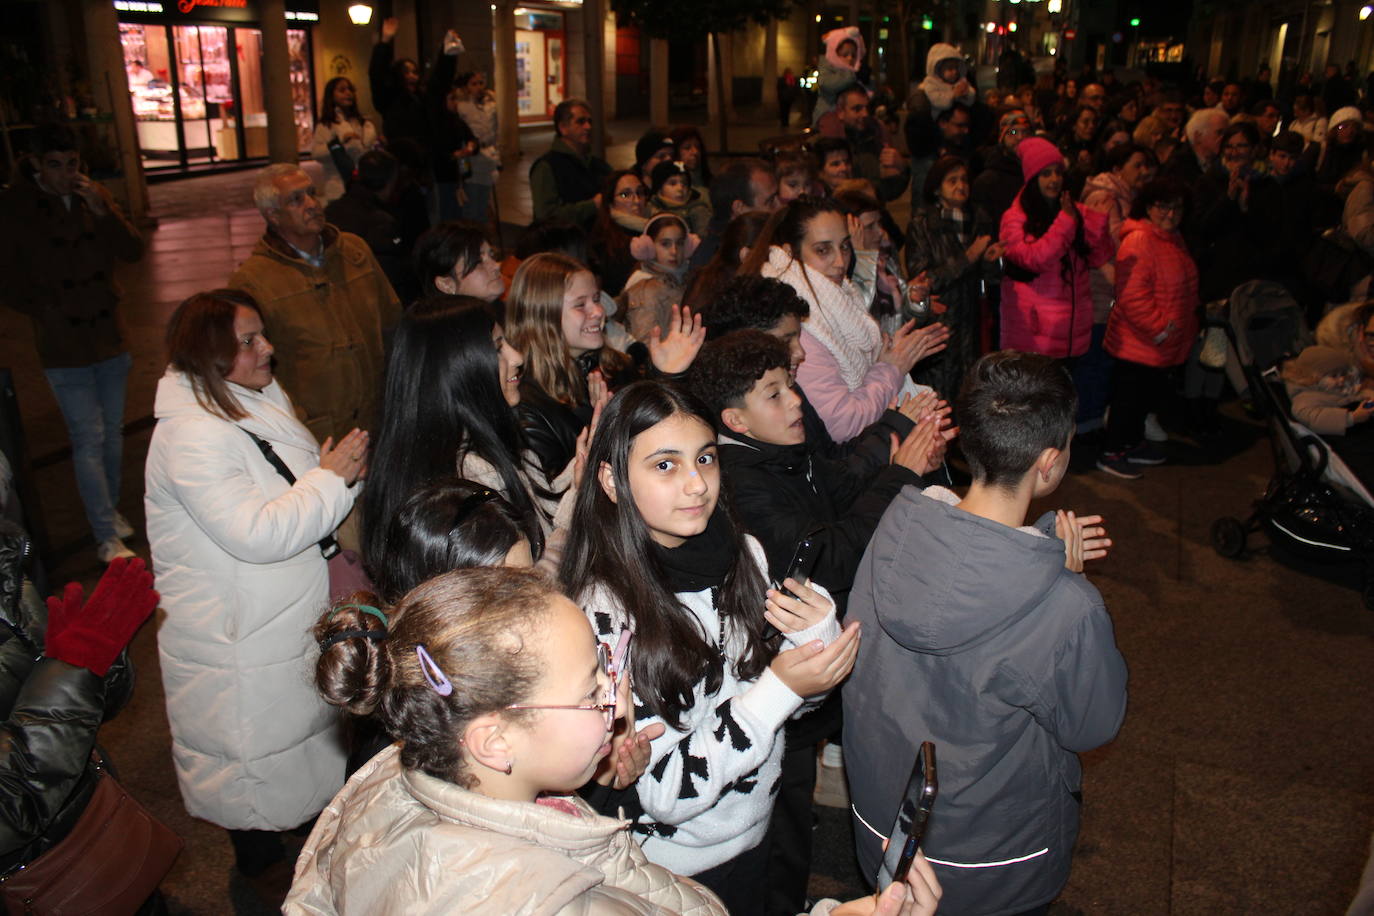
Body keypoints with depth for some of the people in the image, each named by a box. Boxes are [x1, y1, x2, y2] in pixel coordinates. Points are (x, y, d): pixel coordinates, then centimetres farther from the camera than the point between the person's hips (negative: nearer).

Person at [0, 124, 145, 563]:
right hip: (64, 348, -4)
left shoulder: (94, 195, 3)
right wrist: (46, 311, -10)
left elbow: (133, 251, -3)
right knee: (88, 439, -6)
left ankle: (110, 510, 33)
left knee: (112, 431, 15)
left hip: (110, 337, 4)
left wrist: (102, 211, -16)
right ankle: (107, 538, 0)